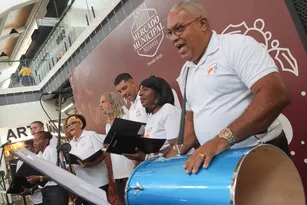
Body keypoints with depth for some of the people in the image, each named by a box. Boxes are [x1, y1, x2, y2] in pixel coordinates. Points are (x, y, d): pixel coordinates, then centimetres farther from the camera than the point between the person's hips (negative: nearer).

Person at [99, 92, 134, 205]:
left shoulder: (125, 119, -5)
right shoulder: (107, 125, 15)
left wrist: (136, 166, -18)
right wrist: (112, 172, 15)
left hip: (129, 169, -7)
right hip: (117, 171, 7)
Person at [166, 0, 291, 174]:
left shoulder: (236, 45, -11)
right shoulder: (186, 72, 11)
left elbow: (276, 95, -23)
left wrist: (223, 139, -29)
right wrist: (174, 155, 5)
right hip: (215, 161, 6)